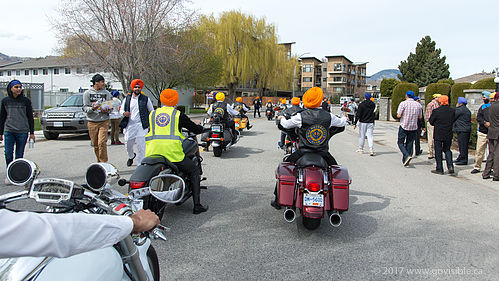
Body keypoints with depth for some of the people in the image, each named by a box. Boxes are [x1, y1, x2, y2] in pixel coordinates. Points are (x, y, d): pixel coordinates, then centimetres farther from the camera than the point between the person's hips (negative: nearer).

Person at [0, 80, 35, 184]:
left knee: (19, 155, 3)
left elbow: (30, 117, 7)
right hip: (9, 131, 1)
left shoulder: (26, 101, 2)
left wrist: (32, 133, 4)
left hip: (22, 132, -1)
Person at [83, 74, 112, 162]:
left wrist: (107, 110, -12)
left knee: (102, 143, -13)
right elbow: (85, 108, 0)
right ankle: (99, 162, 21)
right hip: (92, 122, 1)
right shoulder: (87, 93, 5)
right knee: (95, 144, 6)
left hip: (104, 121, -1)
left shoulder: (106, 93, 8)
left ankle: (104, 163, -7)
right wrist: (92, 108, -22)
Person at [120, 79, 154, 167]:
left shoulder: (145, 99, 6)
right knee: (128, 145, 9)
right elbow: (121, 109, 17)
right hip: (129, 125, 3)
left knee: (141, 146, -8)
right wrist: (124, 113, -8)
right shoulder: (127, 99, 12)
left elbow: (152, 112, 13)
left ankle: (140, 164, 2)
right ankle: (131, 156, 41)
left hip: (141, 126, -2)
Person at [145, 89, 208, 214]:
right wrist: (199, 126, 31)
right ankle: (197, 205, 6)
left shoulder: (153, 113, 16)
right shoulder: (178, 114, 4)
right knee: (195, 171, 12)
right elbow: (196, 129, 8)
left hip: (152, 152, 4)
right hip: (172, 152, -4)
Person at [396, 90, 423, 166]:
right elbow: (420, 117, 10)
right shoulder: (418, 105, 4)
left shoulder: (403, 103, -10)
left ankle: (407, 156, -16)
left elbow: (399, 115, -15)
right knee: (409, 144, 12)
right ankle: (405, 160, 16)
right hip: (414, 127, 4)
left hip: (404, 126, -4)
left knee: (400, 143, 6)